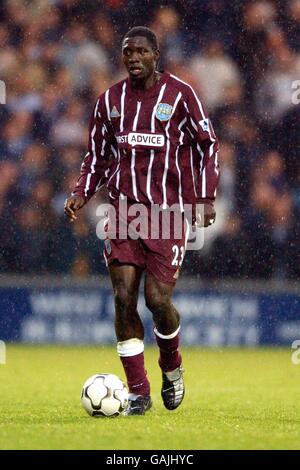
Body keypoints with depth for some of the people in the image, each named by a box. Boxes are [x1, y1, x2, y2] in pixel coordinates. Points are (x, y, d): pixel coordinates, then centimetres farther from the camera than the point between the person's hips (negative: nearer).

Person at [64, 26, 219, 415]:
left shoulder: (180, 94, -2)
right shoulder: (110, 100, 9)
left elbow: (207, 146, 3)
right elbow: (97, 154, 19)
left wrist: (206, 198, -6)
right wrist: (81, 194, 4)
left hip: (168, 211, -3)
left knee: (158, 299, -10)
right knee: (124, 298, -5)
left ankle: (171, 367, 22)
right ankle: (137, 392, 3)